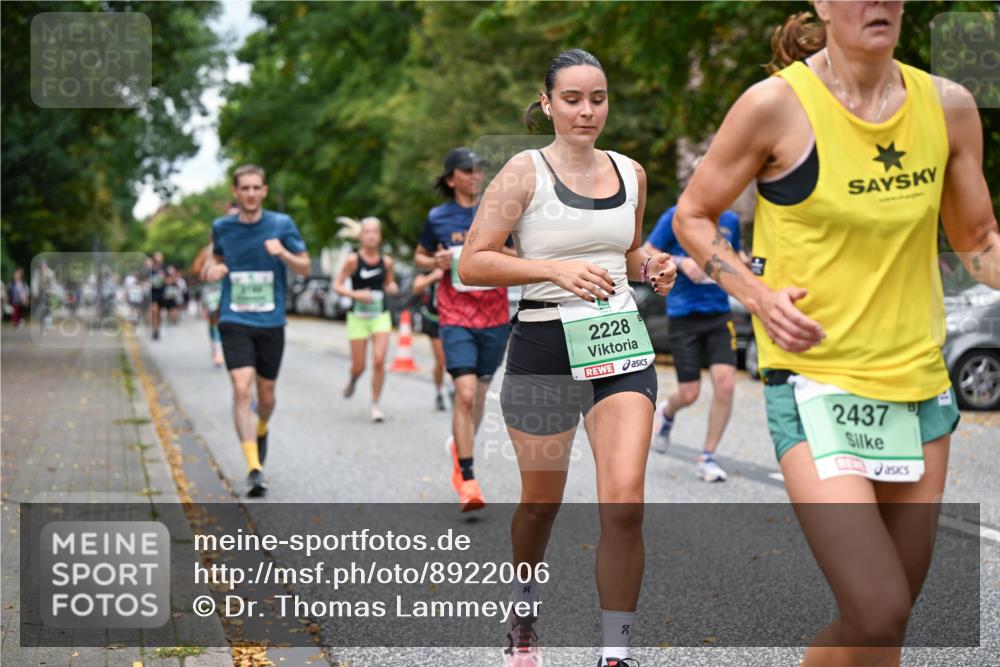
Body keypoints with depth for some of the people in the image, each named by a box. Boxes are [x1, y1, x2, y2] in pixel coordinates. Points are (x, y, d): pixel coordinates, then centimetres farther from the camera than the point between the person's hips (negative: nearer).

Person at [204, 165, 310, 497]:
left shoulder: (281, 224, -2)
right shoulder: (221, 227, 2)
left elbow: (305, 268, 2)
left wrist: (283, 253, -18)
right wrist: (212, 269, -2)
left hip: (271, 322, 1)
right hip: (234, 322, -1)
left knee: (266, 392, 12)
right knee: (242, 389, -17)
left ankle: (261, 431, 48)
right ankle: (254, 468, -19)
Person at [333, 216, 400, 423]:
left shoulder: (386, 261, 1)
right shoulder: (353, 260, -7)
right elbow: (337, 286, -4)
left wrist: (392, 287, -6)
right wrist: (355, 294, -19)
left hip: (381, 316, 1)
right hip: (358, 317, -1)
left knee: (379, 361, -13)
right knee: (359, 366, 4)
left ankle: (375, 404, 2)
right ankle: (352, 379, 43)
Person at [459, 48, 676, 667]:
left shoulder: (631, 173, 9)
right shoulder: (525, 172, -6)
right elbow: (472, 264, -11)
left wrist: (653, 267, 4)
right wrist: (555, 269, -22)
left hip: (622, 343, 3)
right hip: (545, 347, -3)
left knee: (625, 503, -12)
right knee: (541, 501, 13)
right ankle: (524, 609, 43)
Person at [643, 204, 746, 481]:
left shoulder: (730, 220, 8)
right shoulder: (676, 217, -5)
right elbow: (645, 255, -2)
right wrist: (680, 262, -17)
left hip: (719, 315, 3)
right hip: (684, 314, -3)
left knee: (725, 384, -12)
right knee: (689, 394, -2)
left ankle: (707, 457, 4)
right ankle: (666, 414, 37)